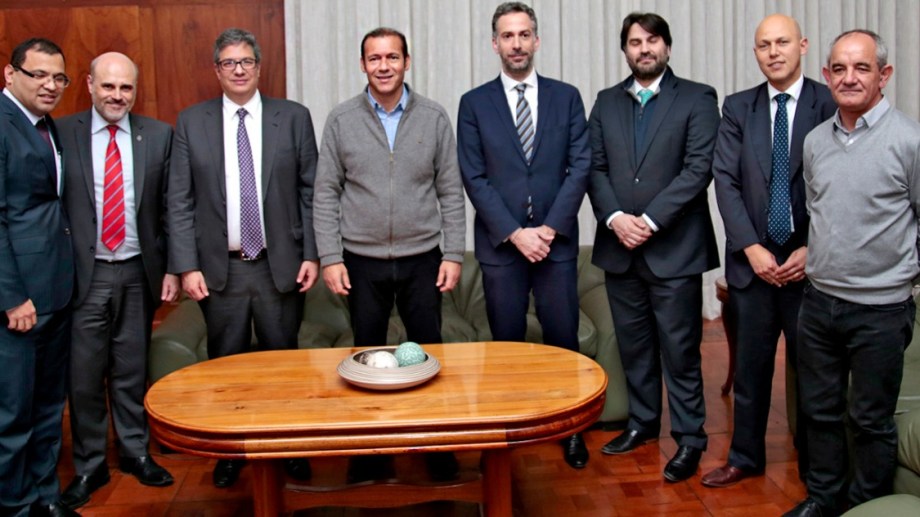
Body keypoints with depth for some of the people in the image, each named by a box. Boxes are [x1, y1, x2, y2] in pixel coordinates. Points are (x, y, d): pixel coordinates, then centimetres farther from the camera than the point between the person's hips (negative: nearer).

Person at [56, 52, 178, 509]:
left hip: (138, 272, 1)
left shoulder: (158, 136, 1)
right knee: (84, 373, 7)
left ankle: (135, 451, 31)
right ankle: (89, 465, 24)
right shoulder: (61, 134, -3)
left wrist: (171, 268, 2)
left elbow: (170, 208, 4)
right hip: (84, 272, -1)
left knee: (132, 369, 14)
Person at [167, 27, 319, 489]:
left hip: (280, 265, 0)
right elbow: (179, 201, 2)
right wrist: (187, 266, -4)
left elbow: (311, 192, 2)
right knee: (226, 364, 11)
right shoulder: (191, 123, 4)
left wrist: (312, 254, -3)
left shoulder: (294, 117, 2)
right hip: (219, 268, 1)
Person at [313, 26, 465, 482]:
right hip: (362, 261, 0)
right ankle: (370, 453, 27)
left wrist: (453, 254, -3)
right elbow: (326, 195, 0)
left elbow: (450, 193, 2)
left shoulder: (434, 117, 1)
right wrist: (330, 257, -6)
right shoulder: (341, 120, 0)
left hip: (422, 259, 0)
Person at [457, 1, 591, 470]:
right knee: (506, 343, 7)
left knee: (563, 339, 5)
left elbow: (580, 167, 0)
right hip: (500, 244, 0)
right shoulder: (474, 103, 4)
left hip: (556, 240, 1)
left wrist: (548, 229, -10)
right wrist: (515, 233, -11)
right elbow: (474, 178, -2)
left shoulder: (566, 97, 7)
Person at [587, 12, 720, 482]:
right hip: (619, 246, 4)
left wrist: (651, 220, -15)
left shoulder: (697, 99, 1)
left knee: (679, 348, 1)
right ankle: (642, 422, 28)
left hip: (674, 246, -4)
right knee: (633, 344, 13)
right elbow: (595, 167, 7)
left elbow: (699, 168, -9)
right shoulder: (606, 102, 13)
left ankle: (689, 438, 14)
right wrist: (614, 217, -9)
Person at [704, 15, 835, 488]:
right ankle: (745, 457, 26)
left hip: (811, 259, -2)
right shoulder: (737, 108, 6)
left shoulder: (832, 105, -1)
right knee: (750, 365, 11)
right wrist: (752, 248, -10)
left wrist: (813, 250, -11)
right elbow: (726, 181, -1)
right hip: (753, 259, 2)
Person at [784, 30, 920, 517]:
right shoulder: (815, 140, 7)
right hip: (818, 299, 5)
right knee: (819, 410, 17)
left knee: (871, 421, 9)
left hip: (879, 308, -5)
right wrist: (814, 259, 14)